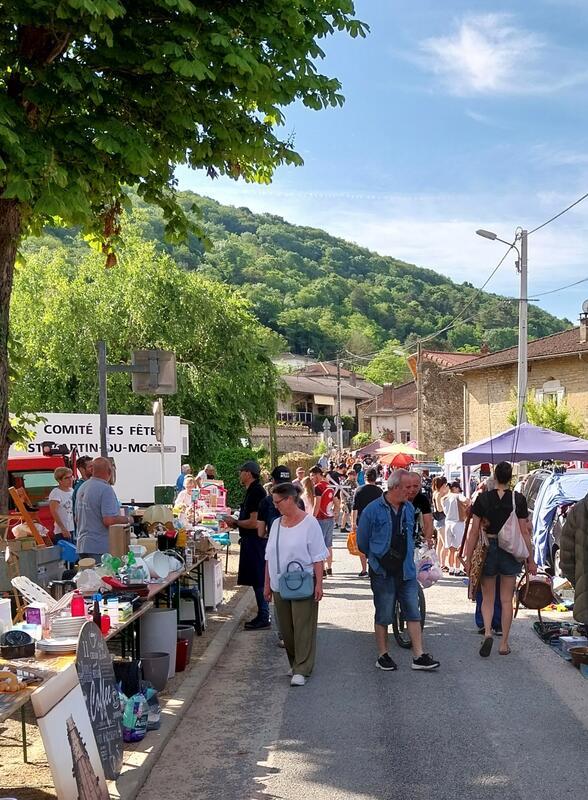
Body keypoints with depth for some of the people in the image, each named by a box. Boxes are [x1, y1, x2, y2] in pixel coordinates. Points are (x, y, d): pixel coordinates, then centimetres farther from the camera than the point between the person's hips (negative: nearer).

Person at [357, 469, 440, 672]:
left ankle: (419, 656, 7)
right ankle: (383, 656, 17)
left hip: (407, 571, 5)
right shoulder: (373, 510, -9)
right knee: (383, 616, 5)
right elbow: (362, 542, 1)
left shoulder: (409, 508, 7)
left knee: (414, 613, 3)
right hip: (383, 572, -4)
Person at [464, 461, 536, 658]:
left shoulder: (483, 498, -6)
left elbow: (474, 531, -4)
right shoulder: (519, 499, -5)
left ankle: (487, 632, -10)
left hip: (488, 549, 0)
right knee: (507, 600, 11)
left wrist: (468, 557, 3)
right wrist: (530, 560, 5)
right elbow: (524, 532, -3)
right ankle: (504, 643, 15)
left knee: (487, 598, 13)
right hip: (511, 551, 0)